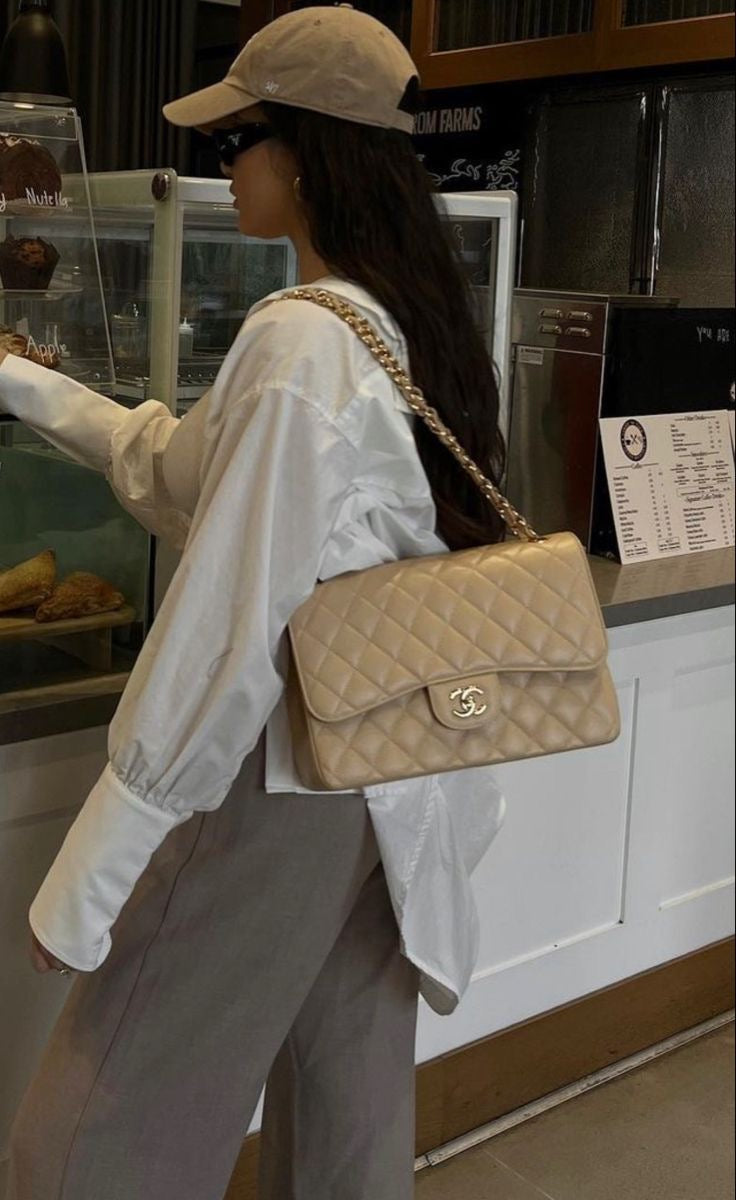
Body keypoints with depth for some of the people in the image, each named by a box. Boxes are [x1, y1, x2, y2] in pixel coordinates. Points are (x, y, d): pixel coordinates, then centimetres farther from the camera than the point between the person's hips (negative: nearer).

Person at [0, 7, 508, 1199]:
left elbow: (228, 620, -23)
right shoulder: (419, 327, 7)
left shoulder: (300, 341, -20)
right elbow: (194, 475, 16)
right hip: (394, 787, 9)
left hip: (278, 783, -9)